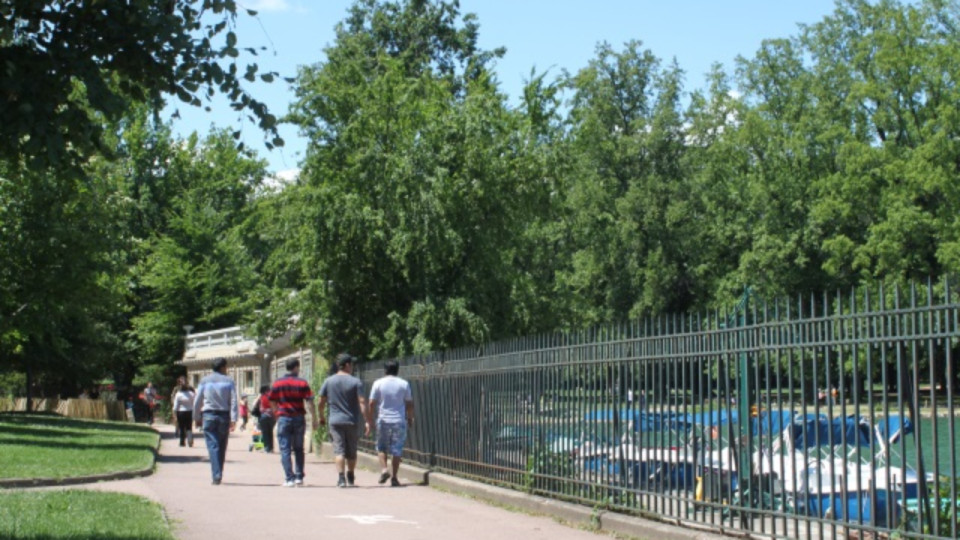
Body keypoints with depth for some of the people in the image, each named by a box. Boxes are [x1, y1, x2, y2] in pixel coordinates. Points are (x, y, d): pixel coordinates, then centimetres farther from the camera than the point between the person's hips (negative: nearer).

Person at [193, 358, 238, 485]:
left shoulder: (204, 381, 5)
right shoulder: (229, 381, 2)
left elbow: (197, 401, 5)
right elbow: (233, 402, -5)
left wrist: (197, 418, 14)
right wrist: (233, 420, -8)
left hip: (208, 415, 0)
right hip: (224, 415, 0)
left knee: (213, 446, -4)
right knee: (222, 447, 11)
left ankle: (216, 476, -16)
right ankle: (218, 475, 18)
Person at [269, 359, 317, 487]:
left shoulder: (277, 383, 2)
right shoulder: (302, 383, -2)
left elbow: (272, 402, 7)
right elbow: (310, 402, -5)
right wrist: (314, 418, -1)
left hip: (283, 418, -1)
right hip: (299, 418, 1)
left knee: (285, 450, 1)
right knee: (298, 449, 14)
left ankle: (289, 479, -6)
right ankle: (299, 477, 11)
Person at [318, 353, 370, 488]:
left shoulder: (329, 381, 2)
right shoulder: (356, 382, -5)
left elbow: (321, 402, 5)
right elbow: (362, 402, -11)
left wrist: (321, 417, 20)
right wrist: (367, 421, -10)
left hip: (335, 421, 0)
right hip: (352, 421, 0)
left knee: (339, 450, -3)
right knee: (351, 451, 14)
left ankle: (341, 478, -17)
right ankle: (350, 478, 25)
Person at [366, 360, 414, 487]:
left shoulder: (378, 383, -1)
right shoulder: (404, 384, 1)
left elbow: (372, 404, -2)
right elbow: (409, 404, 4)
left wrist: (369, 420, 5)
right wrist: (410, 418, 18)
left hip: (383, 420, 0)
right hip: (399, 420, 0)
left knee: (381, 447, 15)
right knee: (397, 450, 4)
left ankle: (384, 469, -4)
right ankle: (394, 477, 2)